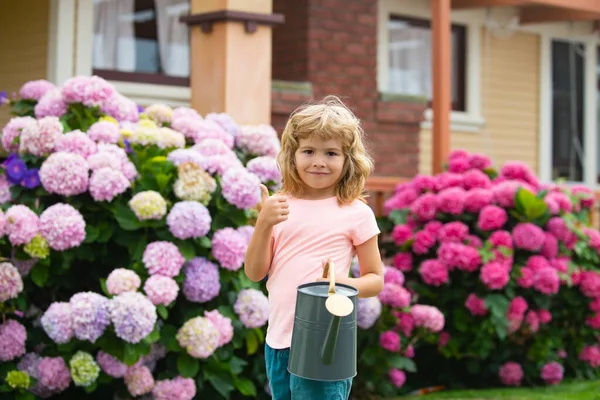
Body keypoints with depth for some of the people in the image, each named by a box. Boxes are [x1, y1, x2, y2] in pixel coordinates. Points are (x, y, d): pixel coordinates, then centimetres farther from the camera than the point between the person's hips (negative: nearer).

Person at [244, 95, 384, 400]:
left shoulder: (356, 213, -4)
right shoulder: (280, 207, 6)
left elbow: (375, 279, 1)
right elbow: (255, 272, 3)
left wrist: (345, 284, -19)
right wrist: (264, 223, -12)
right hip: (278, 340, 5)